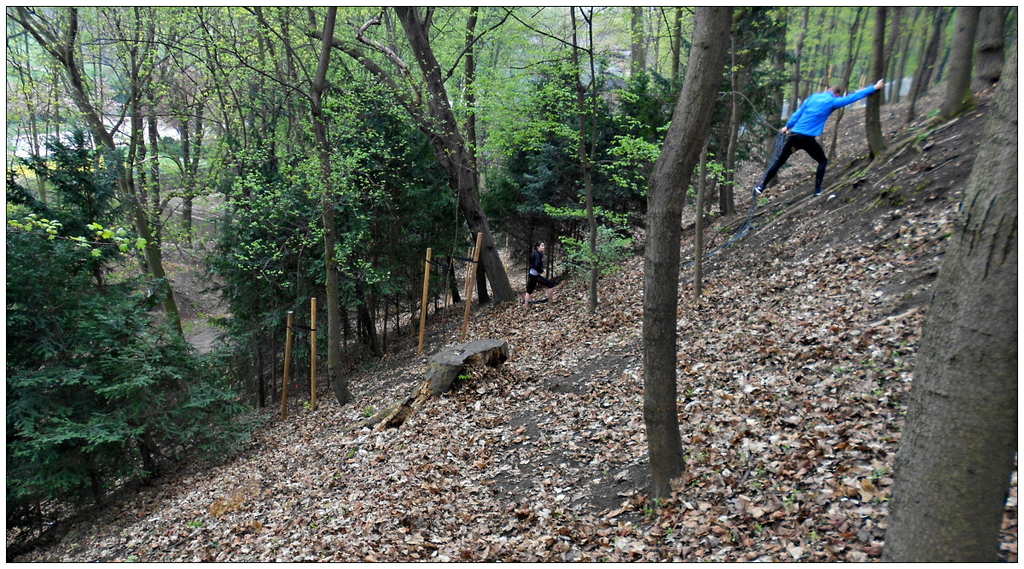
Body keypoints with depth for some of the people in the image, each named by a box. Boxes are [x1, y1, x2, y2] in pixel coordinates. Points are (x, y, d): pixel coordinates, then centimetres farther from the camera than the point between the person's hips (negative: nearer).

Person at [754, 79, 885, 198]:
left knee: (779, 161, 11)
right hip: (807, 139, -4)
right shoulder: (832, 101, 1)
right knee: (823, 161, 17)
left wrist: (788, 126, 19)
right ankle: (817, 191, 11)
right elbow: (854, 97, 5)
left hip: (793, 135, 4)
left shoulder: (813, 97, 13)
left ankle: (760, 187, 3)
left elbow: (798, 113, 13)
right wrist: (874, 87, 14)